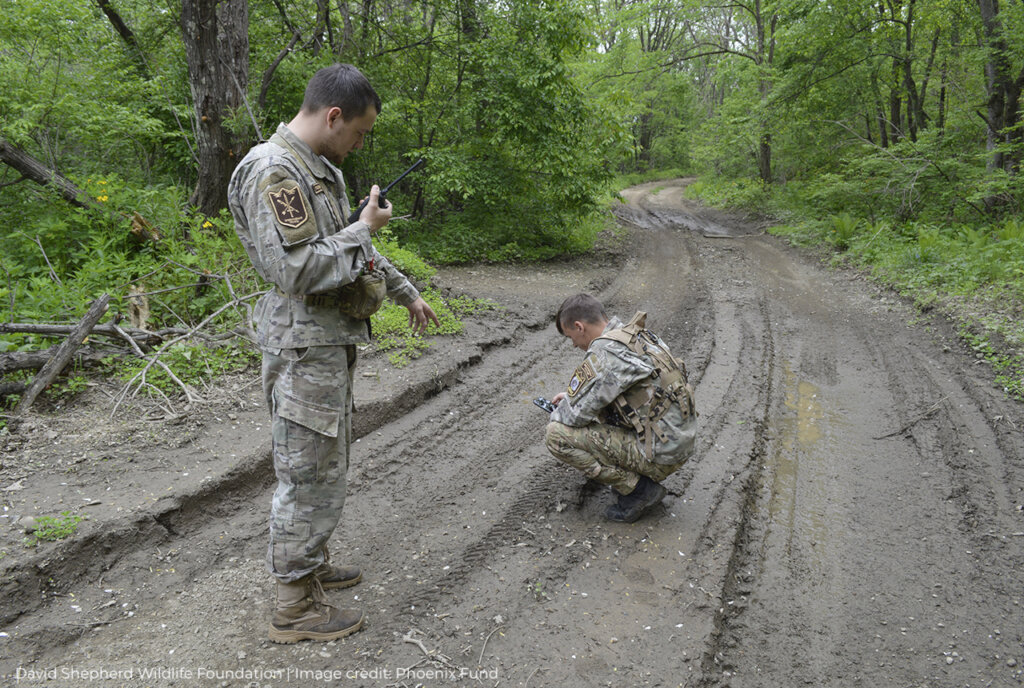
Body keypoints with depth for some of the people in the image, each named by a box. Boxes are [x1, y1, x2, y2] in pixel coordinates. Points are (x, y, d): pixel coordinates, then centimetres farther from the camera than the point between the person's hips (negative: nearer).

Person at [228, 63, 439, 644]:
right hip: (306, 348, -10)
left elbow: (359, 251, 24)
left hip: (334, 341, 10)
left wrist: (407, 291, 26)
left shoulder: (322, 169, 13)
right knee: (310, 473, 0)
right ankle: (296, 606, 15)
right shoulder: (272, 172, -20)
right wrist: (363, 228, -16)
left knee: (328, 462, 20)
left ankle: (311, 564, 38)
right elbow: (298, 270, -28)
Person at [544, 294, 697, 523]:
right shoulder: (636, 335, 8)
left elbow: (575, 414, -16)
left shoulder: (605, 353, -20)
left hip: (660, 455, -9)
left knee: (557, 435, -13)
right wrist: (573, 396, 22)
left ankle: (639, 489, -4)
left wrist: (557, 414, 7)